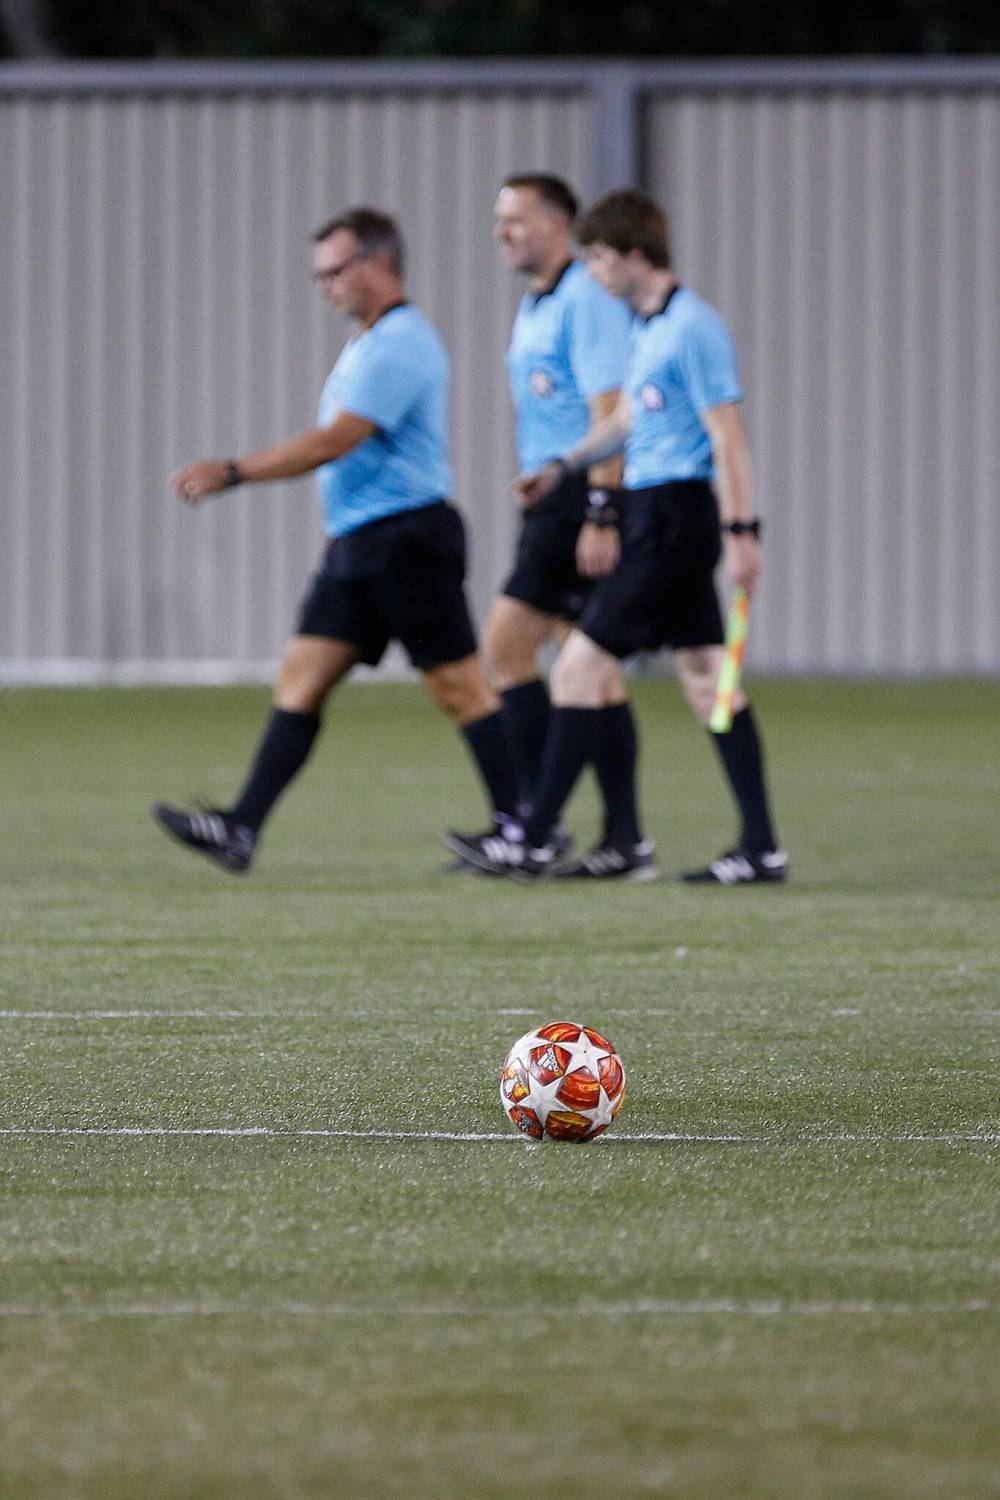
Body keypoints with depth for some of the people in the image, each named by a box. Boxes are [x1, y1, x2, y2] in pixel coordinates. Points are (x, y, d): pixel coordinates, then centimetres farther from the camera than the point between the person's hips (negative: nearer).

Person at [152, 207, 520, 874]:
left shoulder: (400, 345, -16)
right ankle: (241, 830, -3)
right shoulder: (368, 344, 17)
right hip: (358, 543, 10)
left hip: (407, 537, -10)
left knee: (459, 685, -5)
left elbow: (333, 442, -21)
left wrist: (231, 472, -18)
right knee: (300, 678, 2)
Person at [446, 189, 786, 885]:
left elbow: (728, 435, -18)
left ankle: (534, 841, -4)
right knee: (708, 680, 7)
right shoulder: (649, 327, 14)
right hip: (654, 514, 10)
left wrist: (742, 532, -20)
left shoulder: (693, 328, -15)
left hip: (673, 518, -10)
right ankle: (761, 848, 6)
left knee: (581, 668, -7)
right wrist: (563, 466, 33)